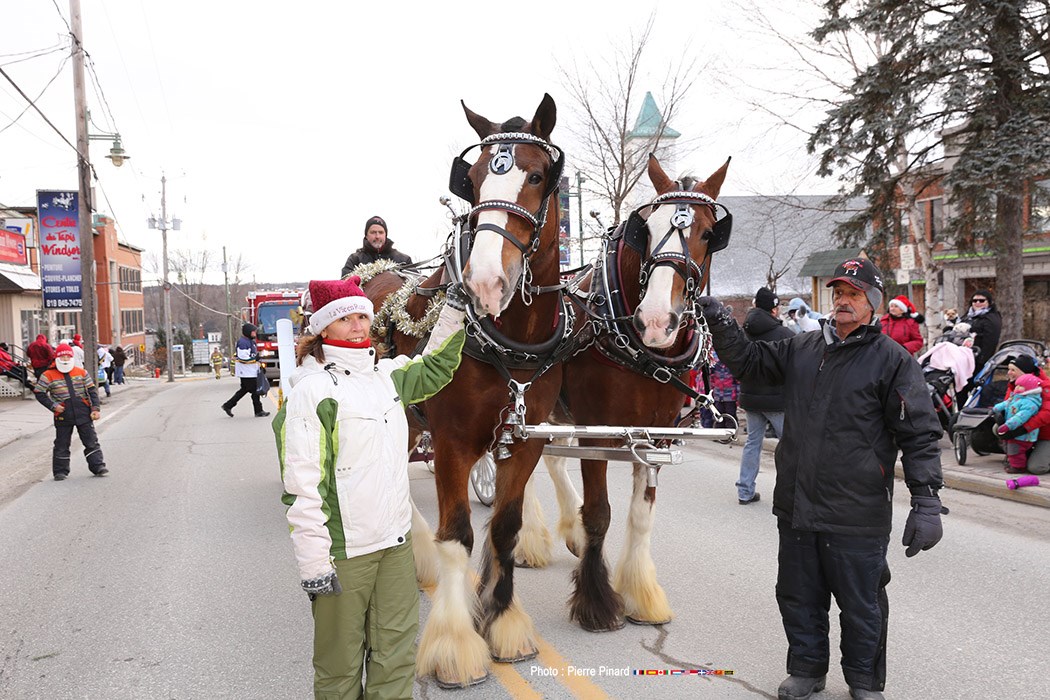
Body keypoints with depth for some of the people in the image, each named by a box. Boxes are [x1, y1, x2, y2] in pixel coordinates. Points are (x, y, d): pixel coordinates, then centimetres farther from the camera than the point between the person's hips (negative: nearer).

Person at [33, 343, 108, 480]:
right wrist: (53, 406, -9)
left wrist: (95, 408, -1)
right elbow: (39, 393, -1)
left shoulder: (81, 372, 6)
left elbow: (92, 391, 7)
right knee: (62, 444, 7)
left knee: (91, 441, 3)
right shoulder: (49, 375, -2)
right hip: (63, 415, -2)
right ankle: (60, 471, 18)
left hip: (83, 413, 2)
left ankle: (98, 467, 8)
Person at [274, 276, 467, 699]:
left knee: (397, 652, 12)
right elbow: (302, 485, -15)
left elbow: (435, 368, 31)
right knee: (340, 661, 7)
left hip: (396, 542, 6)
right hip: (342, 552, -6)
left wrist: (455, 310, 23)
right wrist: (313, 563, -17)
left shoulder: (388, 375, 10)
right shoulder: (311, 390, -11)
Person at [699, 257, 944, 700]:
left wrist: (926, 502, -17)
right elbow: (748, 361, 15)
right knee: (798, 598, 17)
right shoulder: (801, 350, 9)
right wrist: (719, 322, -1)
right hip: (796, 507, 5)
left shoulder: (892, 360, -7)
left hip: (857, 516, -5)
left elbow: (920, 435, -9)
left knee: (860, 605, 10)